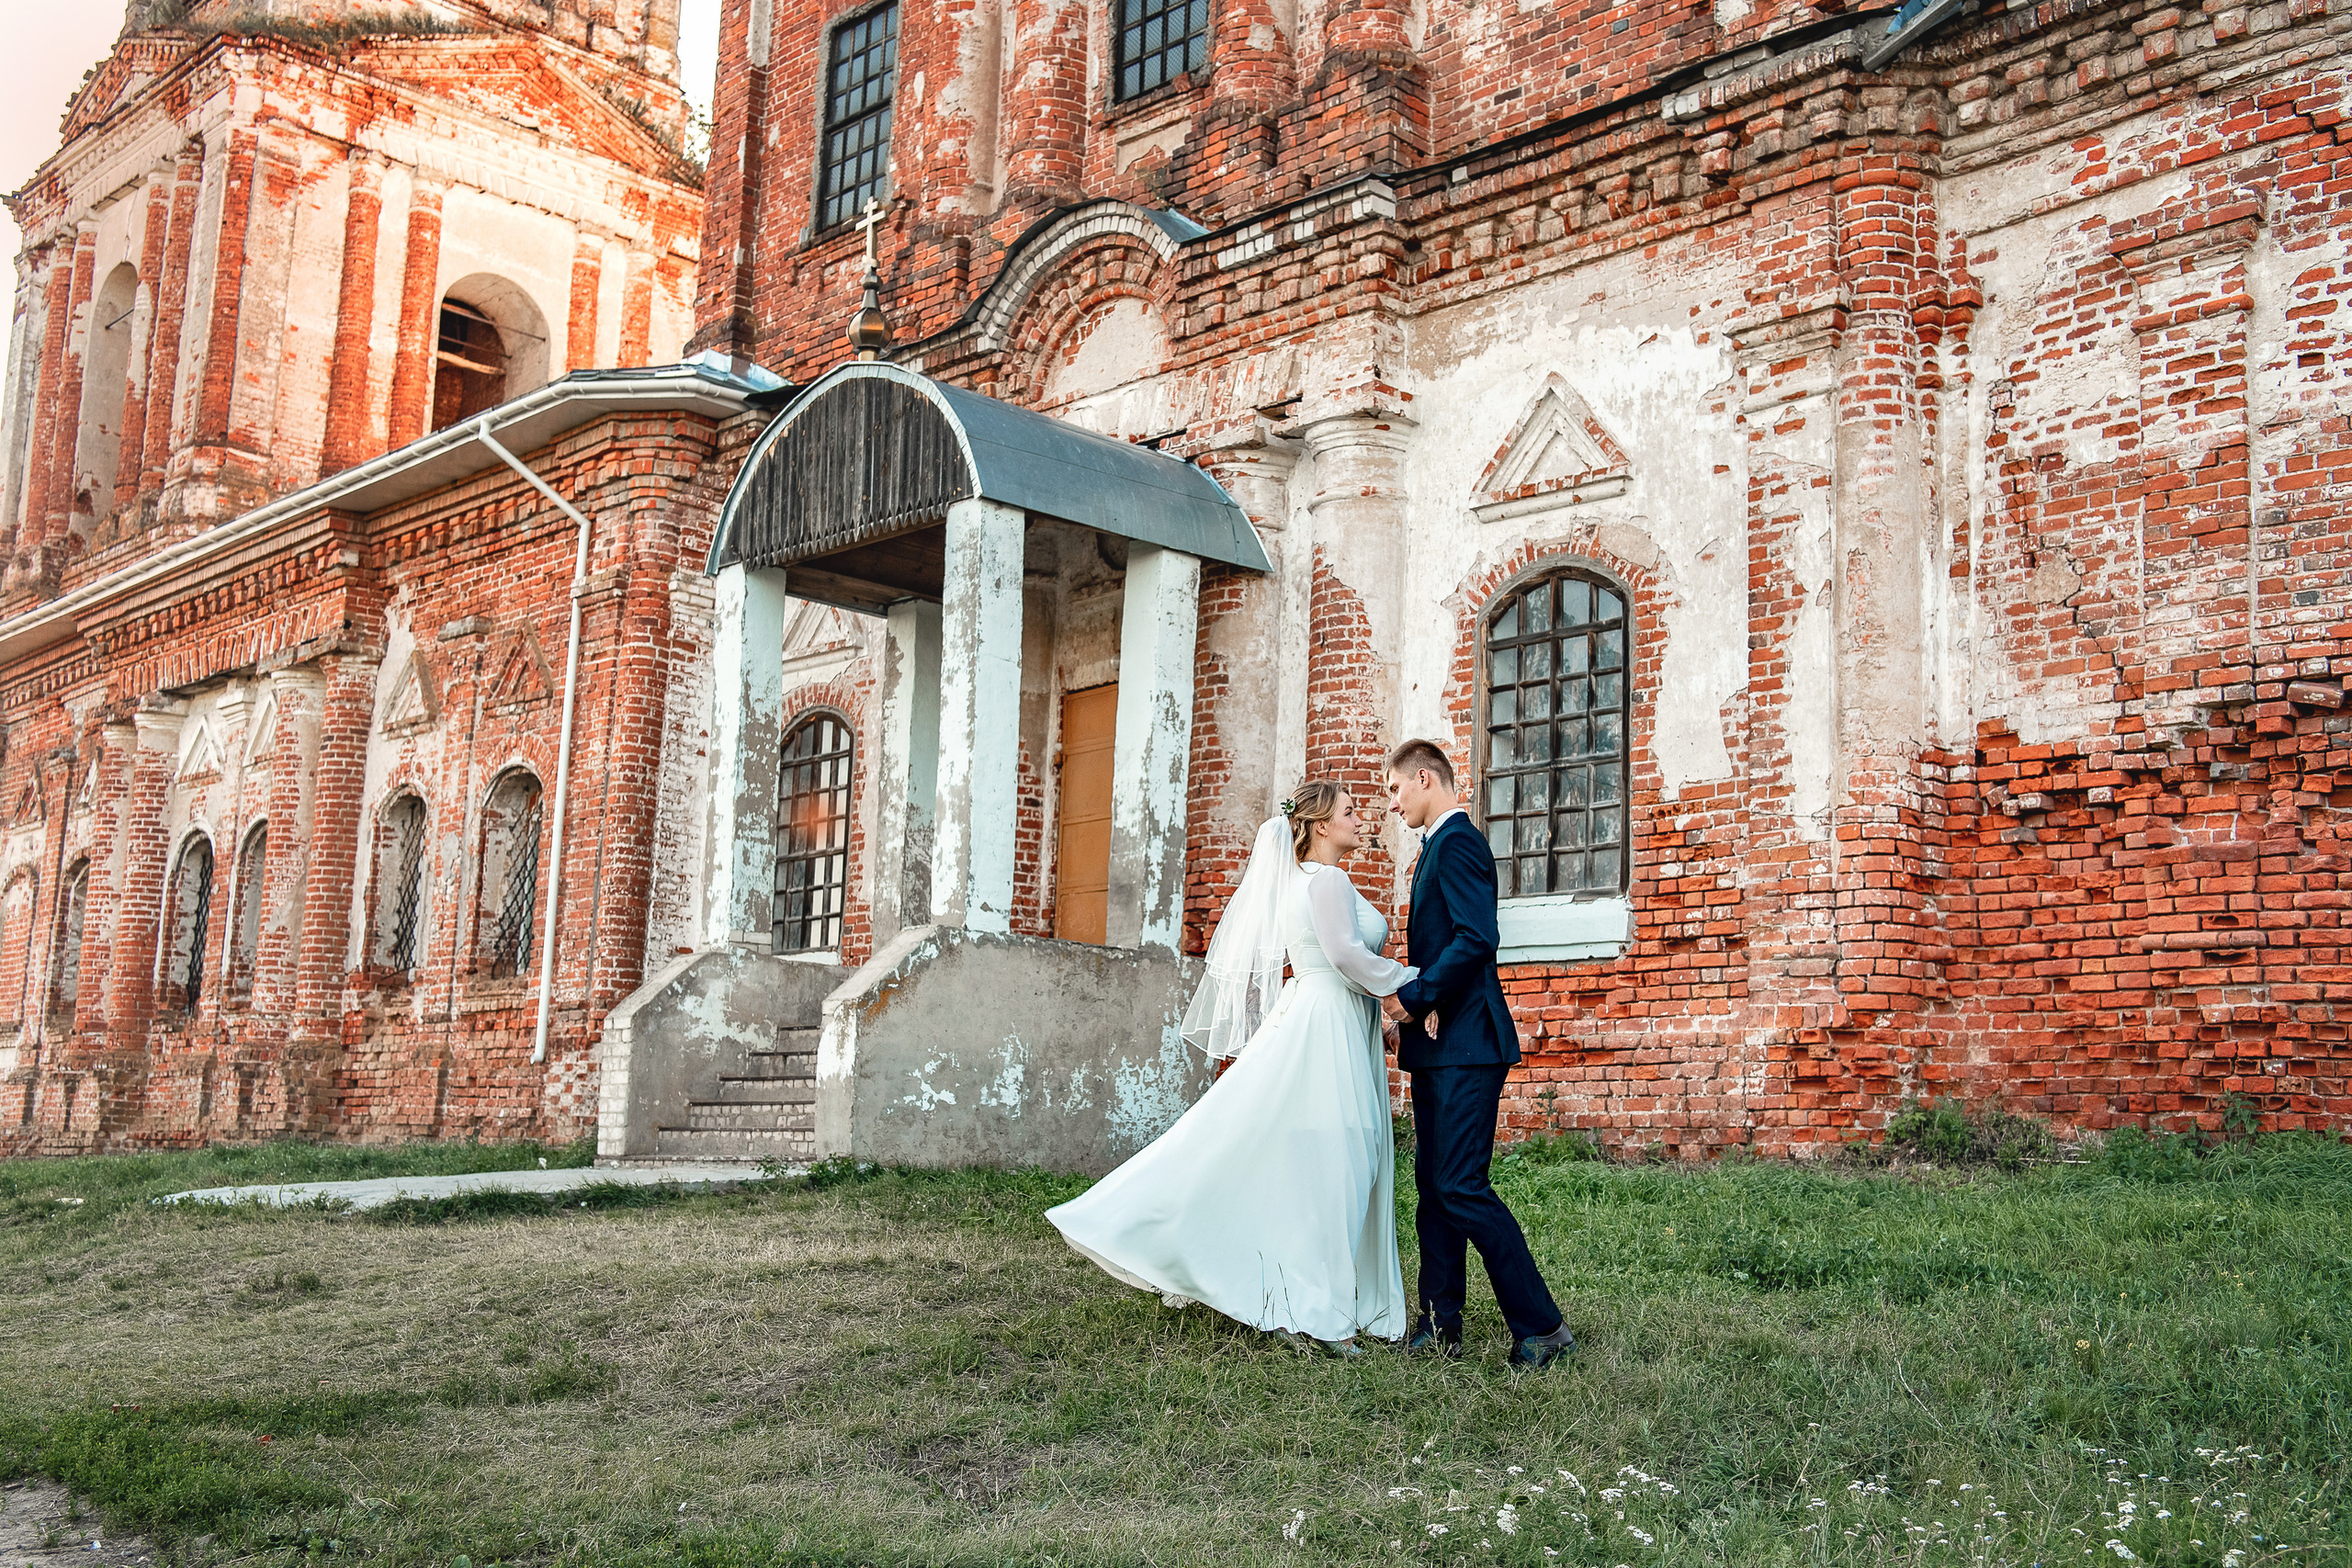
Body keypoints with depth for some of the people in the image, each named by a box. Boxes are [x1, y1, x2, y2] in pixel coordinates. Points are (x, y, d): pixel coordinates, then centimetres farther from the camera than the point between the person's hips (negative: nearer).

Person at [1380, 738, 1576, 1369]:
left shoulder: (1457, 842, -12)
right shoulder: (1441, 846, 20)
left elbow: (1476, 938, -23)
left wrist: (1415, 997, -16)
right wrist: (1412, 1001, 10)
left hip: (1464, 1044, -11)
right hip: (1439, 1044, 11)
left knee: (1462, 1187, -11)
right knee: (1434, 1185, 11)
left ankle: (1542, 1327, -6)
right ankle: (1440, 1325, 16)